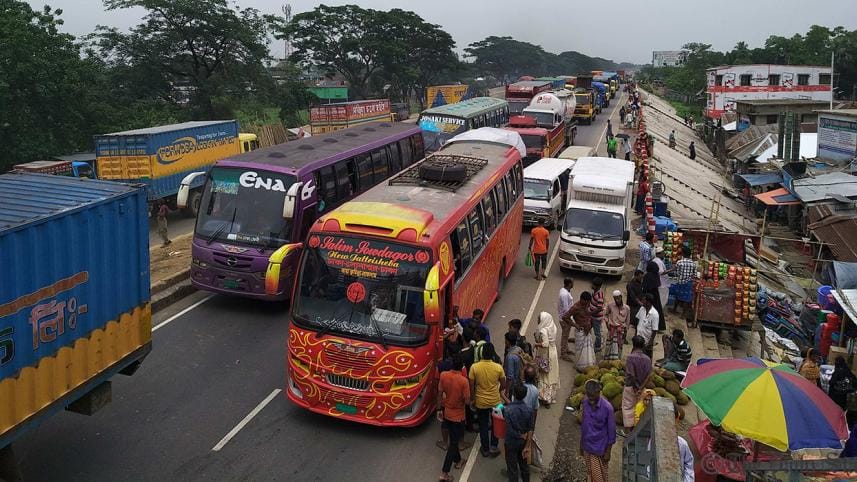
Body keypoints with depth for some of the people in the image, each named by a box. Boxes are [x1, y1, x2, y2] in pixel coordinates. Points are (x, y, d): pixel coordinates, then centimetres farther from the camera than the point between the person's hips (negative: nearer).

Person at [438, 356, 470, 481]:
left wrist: (440, 409, 11)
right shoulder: (463, 381, -25)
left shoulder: (443, 375, -11)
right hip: (458, 415, -5)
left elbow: (440, 394, -1)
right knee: (454, 442, 5)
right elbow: (467, 401, -18)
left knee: (453, 439, 25)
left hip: (446, 413, 5)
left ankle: (457, 460, 45)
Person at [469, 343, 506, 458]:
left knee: (483, 425, 17)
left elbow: (471, 386, -11)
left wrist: (473, 400, 3)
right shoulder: (498, 367, -16)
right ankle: (493, 447, 25)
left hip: (480, 402, 0)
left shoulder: (474, 367, -18)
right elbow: (503, 386, -5)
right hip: (495, 401, 0)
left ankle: (485, 449, 27)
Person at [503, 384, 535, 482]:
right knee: (524, 465, 24)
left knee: (512, 468, 12)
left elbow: (510, 431, -26)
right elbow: (530, 430, -11)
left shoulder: (507, 409, -27)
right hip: (523, 442, 4)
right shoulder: (529, 409, -14)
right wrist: (527, 446, -7)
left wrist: (521, 436, -9)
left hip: (511, 443, -4)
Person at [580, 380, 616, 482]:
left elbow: (611, 430, -13)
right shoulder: (585, 403, -5)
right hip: (587, 447, 5)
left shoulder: (607, 407, -22)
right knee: (590, 473, 18)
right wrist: (581, 444, 13)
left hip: (600, 449, -5)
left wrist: (608, 451, -10)